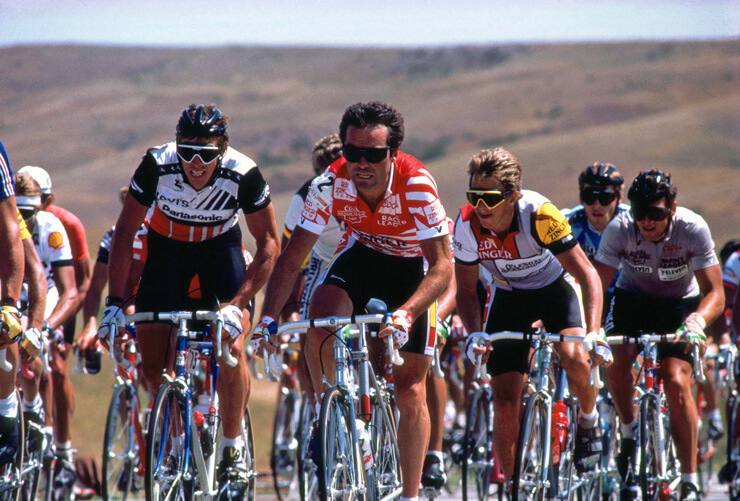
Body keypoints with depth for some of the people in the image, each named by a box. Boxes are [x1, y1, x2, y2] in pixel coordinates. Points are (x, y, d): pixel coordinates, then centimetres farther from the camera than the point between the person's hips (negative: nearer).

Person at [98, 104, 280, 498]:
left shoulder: (243, 175, -31)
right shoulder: (157, 166, -30)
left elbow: (269, 244, -20)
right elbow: (124, 233, -18)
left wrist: (236, 303, -30)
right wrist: (114, 302, -24)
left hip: (220, 247, -1)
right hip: (167, 247, 1)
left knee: (231, 348, -21)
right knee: (152, 365, -7)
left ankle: (233, 448, -2)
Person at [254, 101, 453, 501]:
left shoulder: (416, 187, -34)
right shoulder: (330, 185, -26)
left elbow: (442, 266, -35)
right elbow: (292, 257, -19)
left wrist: (405, 315, -51)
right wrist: (268, 318, -31)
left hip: (412, 265, -2)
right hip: (361, 254, 2)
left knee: (410, 390, -4)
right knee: (319, 328, -28)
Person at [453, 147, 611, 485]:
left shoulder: (539, 214, -33)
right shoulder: (468, 224, -24)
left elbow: (587, 274, -31)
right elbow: (466, 290, -11)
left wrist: (594, 334, -43)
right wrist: (475, 336, -30)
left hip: (555, 287, -3)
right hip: (508, 295, 3)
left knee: (574, 358, -31)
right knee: (505, 402, -7)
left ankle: (589, 419, 1)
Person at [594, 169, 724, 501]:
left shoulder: (693, 229, -27)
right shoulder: (620, 229, -25)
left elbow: (715, 293, -27)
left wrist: (697, 319, -49)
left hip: (679, 303, -1)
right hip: (632, 297, 1)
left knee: (676, 382, -21)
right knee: (617, 358, -29)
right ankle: (629, 433, -1)